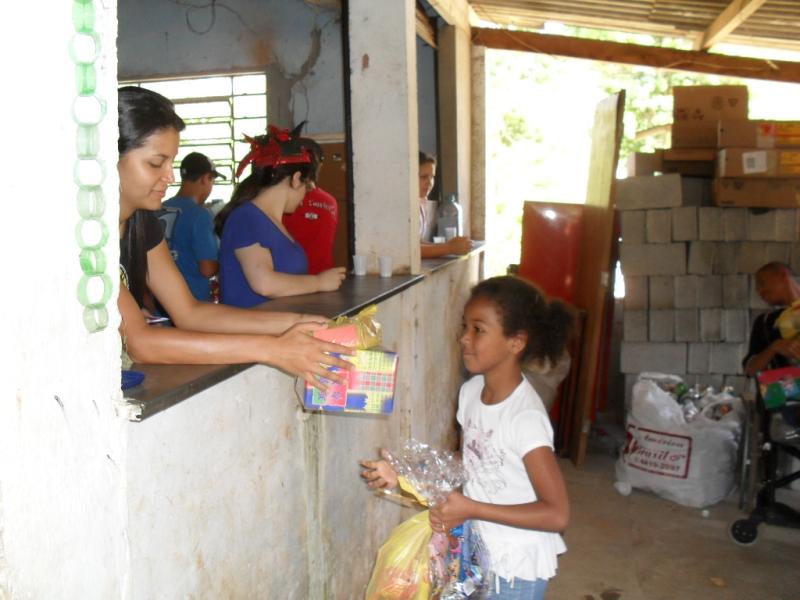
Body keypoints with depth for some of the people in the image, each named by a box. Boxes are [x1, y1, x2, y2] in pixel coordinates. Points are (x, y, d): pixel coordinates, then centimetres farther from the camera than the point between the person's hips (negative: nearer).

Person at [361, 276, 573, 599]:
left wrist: (471, 509, -27)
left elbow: (557, 514, -26)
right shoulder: (470, 391, -7)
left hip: (517, 565, -6)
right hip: (478, 552, 7)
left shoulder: (526, 418, -29)